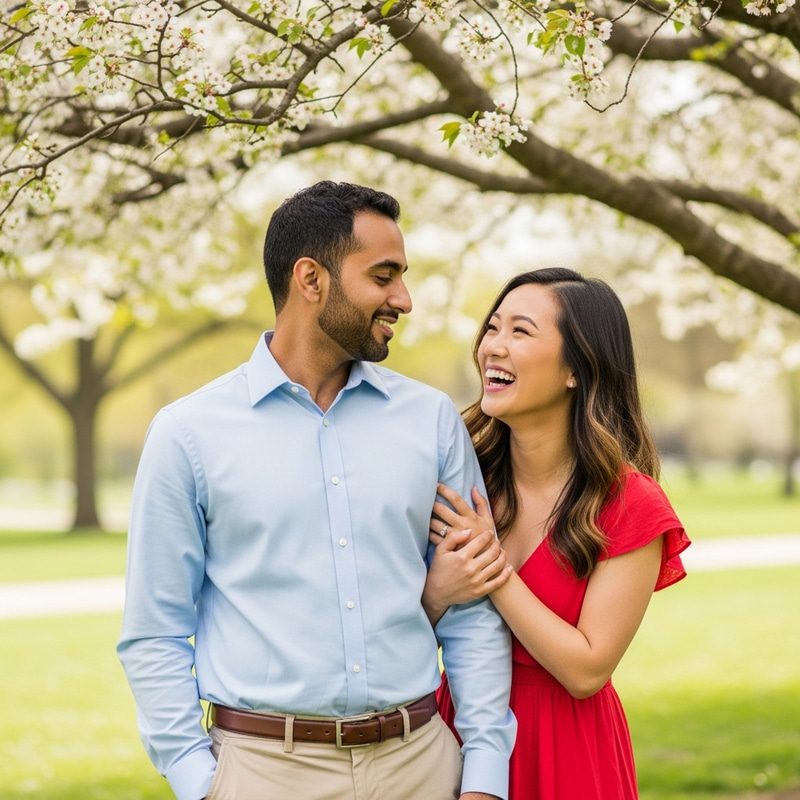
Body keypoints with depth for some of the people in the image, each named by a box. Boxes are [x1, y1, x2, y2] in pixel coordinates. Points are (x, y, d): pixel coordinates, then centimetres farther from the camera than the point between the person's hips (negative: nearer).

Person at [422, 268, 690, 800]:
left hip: (565, 751, -3)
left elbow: (586, 671, -18)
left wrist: (495, 568, -20)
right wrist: (435, 595, -21)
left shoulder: (631, 506, -15)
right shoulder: (461, 475, -4)